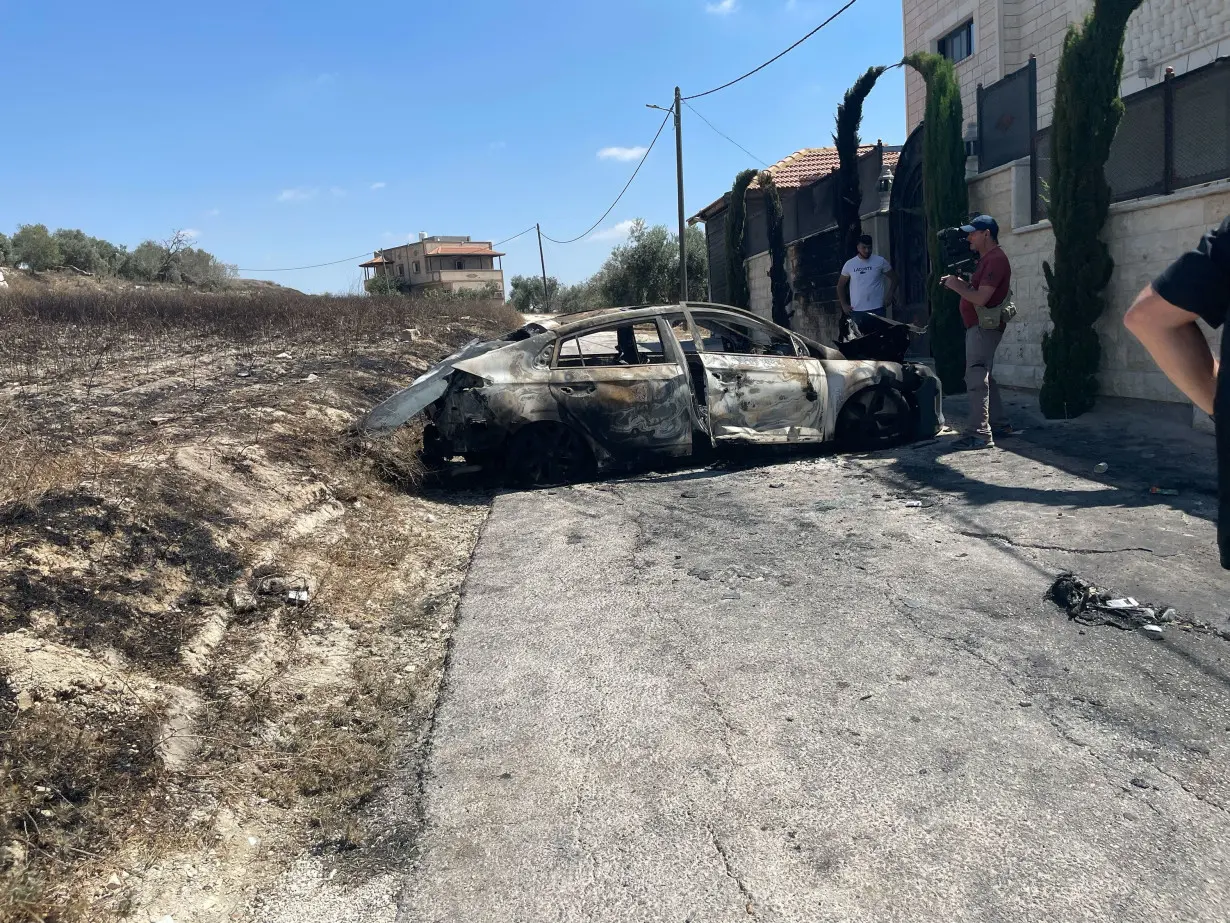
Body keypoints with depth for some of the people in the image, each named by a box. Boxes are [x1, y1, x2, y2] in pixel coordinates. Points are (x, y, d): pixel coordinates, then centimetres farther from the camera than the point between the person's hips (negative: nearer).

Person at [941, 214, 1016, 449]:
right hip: (978, 326, 11)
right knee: (984, 377, 17)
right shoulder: (986, 259, 18)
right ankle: (999, 424, 26)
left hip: (984, 326, -11)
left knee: (976, 380, -13)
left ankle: (980, 435, -14)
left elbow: (980, 298, -24)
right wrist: (958, 282, 7)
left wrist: (957, 286, -11)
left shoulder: (996, 260, -16)